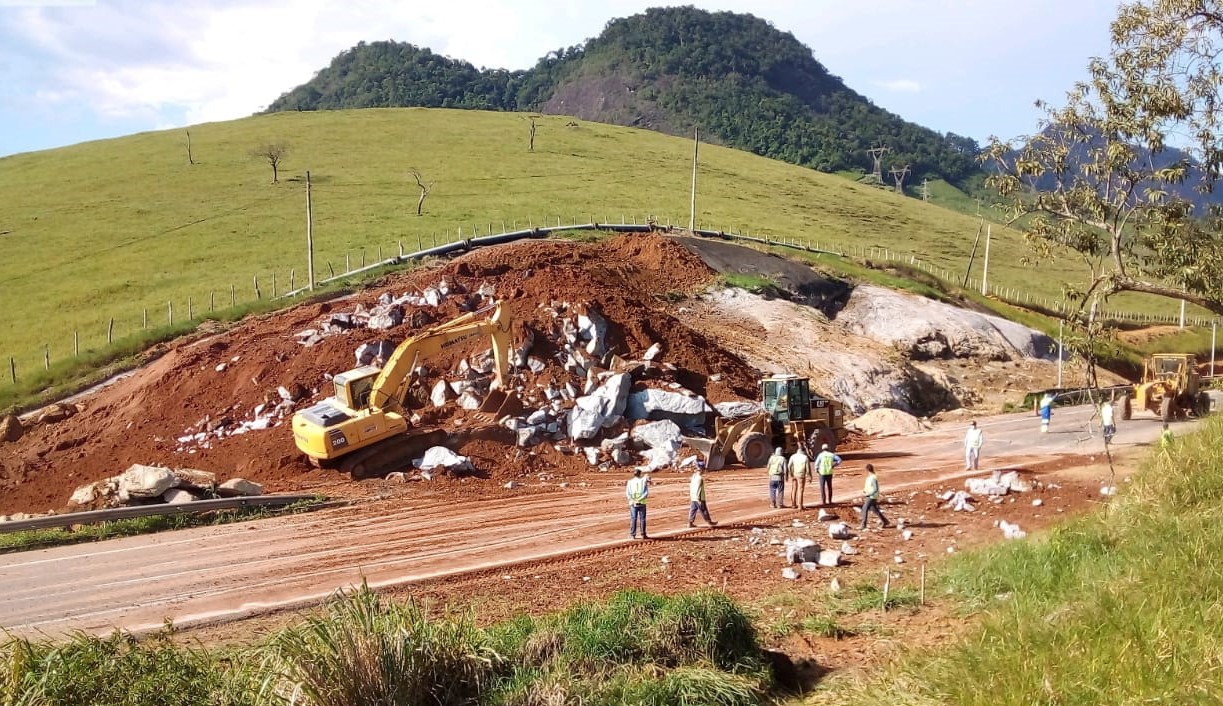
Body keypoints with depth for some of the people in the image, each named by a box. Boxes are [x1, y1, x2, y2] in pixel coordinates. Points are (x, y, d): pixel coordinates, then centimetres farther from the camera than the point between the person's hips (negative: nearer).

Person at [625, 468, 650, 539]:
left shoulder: (630, 482, 2)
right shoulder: (644, 481, 1)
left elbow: (627, 493, -6)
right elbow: (646, 493, -8)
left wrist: (632, 500, -11)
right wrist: (640, 499, -13)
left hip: (633, 503, 1)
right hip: (642, 503, -1)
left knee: (633, 519, 3)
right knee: (642, 519, 5)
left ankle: (632, 535, 3)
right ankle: (643, 535, 7)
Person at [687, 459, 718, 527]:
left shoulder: (694, 476, 8)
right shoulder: (699, 478, -21)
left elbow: (691, 487, 14)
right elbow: (698, 489, -23)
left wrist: (690, 497, 22)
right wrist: (699, 499, -20)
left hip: (693, 498, 9)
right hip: (699, 498, -8)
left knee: (692, 510, 10)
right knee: (704, 511, 4)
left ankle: (690, 523, 11)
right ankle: (709, 522, 15)